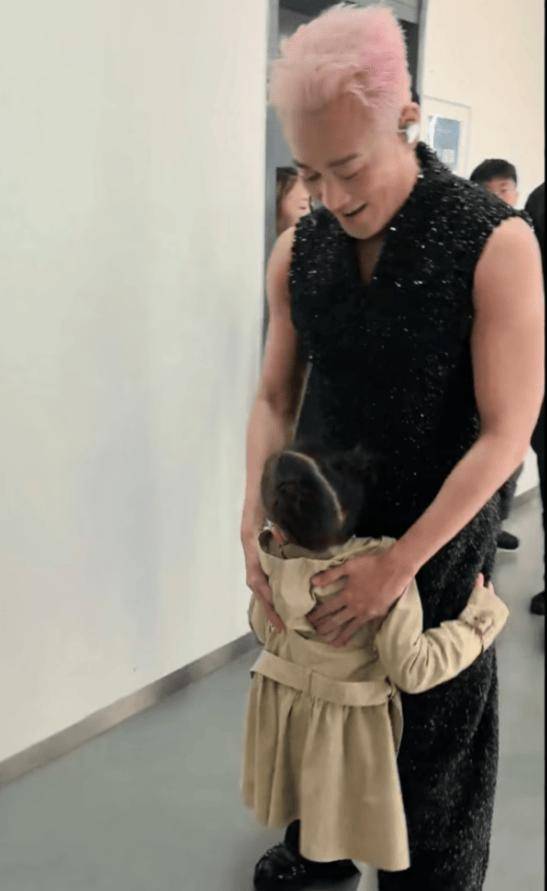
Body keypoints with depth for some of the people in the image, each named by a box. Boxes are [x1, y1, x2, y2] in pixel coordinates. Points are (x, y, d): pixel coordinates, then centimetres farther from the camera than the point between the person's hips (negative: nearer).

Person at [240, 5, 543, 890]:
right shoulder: (297, 251, -5)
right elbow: (274, 398, 2)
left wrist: (399, 563, -21)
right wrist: (256, 521, -11)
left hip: (443, 528, -4)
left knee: (436, 731, 11)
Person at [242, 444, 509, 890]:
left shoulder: (274, 564, -20)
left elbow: (263, 627, -1)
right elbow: (411, 668, -26)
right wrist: (481, 620, -16)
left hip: (282, 704, 5)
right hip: (347, 722, -4)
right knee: (347, 821, 22)